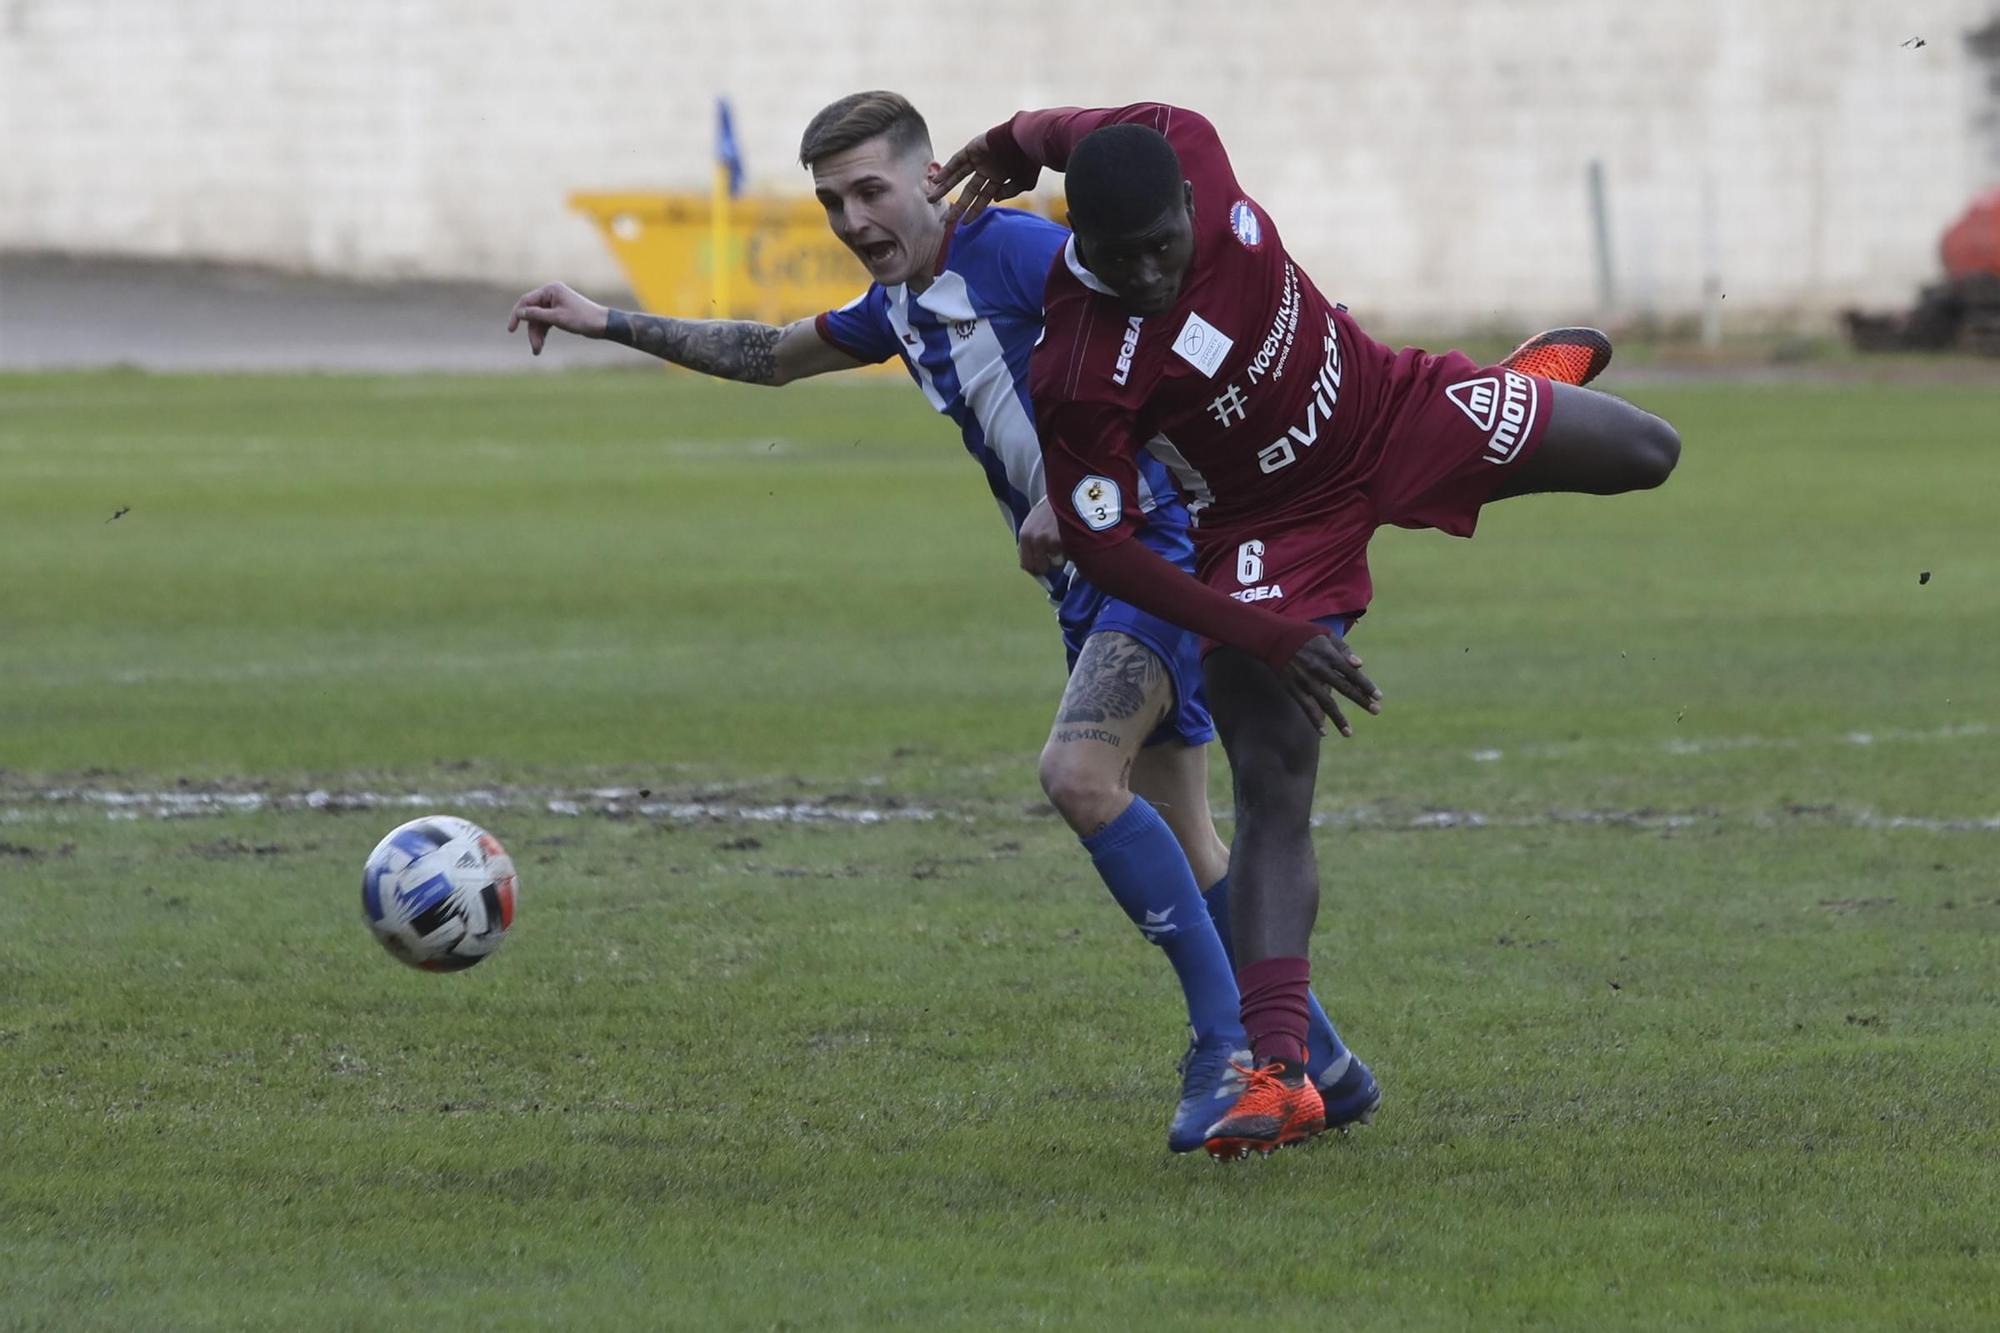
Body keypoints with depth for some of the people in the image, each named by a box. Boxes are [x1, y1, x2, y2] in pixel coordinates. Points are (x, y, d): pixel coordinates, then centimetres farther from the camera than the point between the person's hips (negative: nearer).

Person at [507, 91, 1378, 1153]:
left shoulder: (1012, 249, -13)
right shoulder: (898, 306, 14)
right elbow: (772, 356, 32)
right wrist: (606, 323, 30)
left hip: (1158, 543, -10)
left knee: (1079, 774, -25)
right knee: (1176, 843, 11)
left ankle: (1229, 1042, -19)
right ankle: (1318, 1065, 21)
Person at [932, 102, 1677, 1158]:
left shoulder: (1184, 147, -24)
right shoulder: (1079, 377, -34)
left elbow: (1095, 127, 0)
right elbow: (1099, 547, -26)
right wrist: (1269, 639, -27)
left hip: (1397, 410, 5)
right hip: (1276, 527, -5)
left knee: (1646, 454, 14)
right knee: (1270, 788, -16)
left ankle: (1542, 372, 50)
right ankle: (1280, 1072, -19)